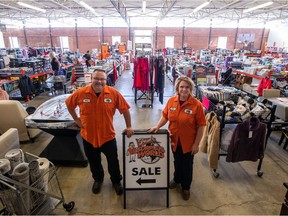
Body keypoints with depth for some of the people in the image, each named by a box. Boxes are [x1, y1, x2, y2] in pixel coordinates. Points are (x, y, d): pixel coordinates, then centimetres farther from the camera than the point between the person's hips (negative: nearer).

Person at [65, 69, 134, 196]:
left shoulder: (114, 93, -16)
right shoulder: (80, 93, -13)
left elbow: (125, 109, -7)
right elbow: (69, 104, 6)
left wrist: (128, 127, -4)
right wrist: (76, 119, 4)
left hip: (108, 135, -1)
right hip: (88, 136, 2)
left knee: (113, 161, 16)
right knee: (94, 161, 24)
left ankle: (116, 181, 45)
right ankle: (98, 179, 54)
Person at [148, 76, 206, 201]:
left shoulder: (196, 104, -19)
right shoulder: (171, 101, -8)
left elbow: (201, 125, -14)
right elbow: (165, 116, 4)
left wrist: (196, 144, -13)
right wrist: (157, 126, -11)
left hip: (188, 142, -3)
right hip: (174, 140, 3)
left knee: (187, 165, 17)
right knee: (177, 162, 25)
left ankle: (186, 187, 42)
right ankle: (177, 179, 53)